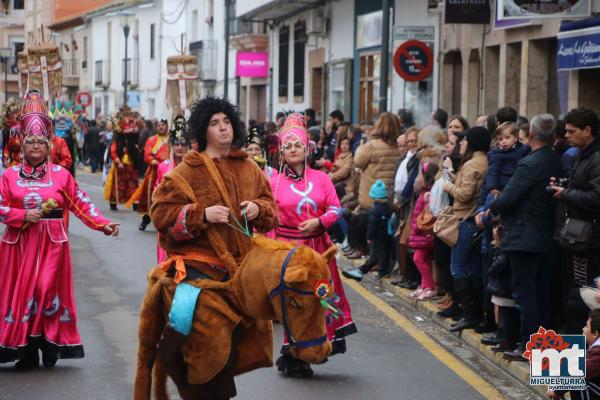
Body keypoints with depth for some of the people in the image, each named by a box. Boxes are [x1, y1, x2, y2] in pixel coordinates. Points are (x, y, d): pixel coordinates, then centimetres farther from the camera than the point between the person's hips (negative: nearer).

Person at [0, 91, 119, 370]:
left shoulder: (61, 174, 2)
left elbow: (81, 204, 2)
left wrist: (103, 225, -7)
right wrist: (23, 215, -14)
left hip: (51, 243, -1)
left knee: (48, 291, -4)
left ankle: (50, 346, 7)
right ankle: (26, 353, 7)